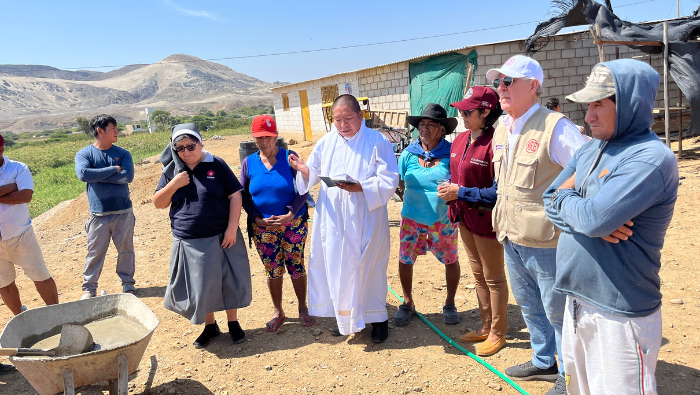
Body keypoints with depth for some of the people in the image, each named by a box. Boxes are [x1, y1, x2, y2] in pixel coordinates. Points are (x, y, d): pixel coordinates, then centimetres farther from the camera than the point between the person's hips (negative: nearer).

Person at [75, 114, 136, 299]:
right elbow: (83, 174, -22)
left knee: (126, 249, 11)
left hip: (124, 212, 1)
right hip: (98, 214, -1)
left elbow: (128, 176, -14)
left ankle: (127, 282, 28)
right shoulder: (84, 154, -2)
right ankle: (89, 287, 22)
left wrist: (98, 176, -14)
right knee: (95, 252, 7)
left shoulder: (122, 153, 1)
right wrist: (113, 169, -16)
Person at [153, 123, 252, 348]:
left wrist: (232, 228, -13)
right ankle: (210, 325, 32)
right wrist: (174, 184, -13)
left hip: (221, 238, -2)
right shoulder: (171, 171, 4)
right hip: (188, 242, 2)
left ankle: (233, 323, 29)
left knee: (228, 281, 8)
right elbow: (158, 203, 4)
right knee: (198, 286, 11)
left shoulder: (216, 165, -4)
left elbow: (235, 196, -5)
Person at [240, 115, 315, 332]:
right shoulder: (248, 163, 2)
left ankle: (303, 308, 27)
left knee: (296, 267, 7)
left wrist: (290, 215, -17)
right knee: (273, 271, 10)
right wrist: (259, 219, -10)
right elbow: (244, 196, 3)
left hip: (293, 224, -2)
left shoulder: (289, 157, -5)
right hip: (263, 228, 2)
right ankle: (278, 312, 29)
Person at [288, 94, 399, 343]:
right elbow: (314, 173, 12)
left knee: (368, 267, 5)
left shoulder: (377, 142, -5)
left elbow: (389, 180, -12)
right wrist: (302, 169, -11)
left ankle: (377, 318, 24)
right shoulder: (326, 142, 9)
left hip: (366, 219, -4)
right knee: (337, 267, 8)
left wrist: (359, 187, -26)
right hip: (332, 219, 4)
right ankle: (347, 317, 27)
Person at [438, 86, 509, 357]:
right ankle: (485, 326, 37)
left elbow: (498, 191, -24)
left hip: (486, 219, -8)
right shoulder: (460, 141, 6)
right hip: (465, 217, 9)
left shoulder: (494, 144, -22)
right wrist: (449, 191, -3)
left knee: (494, 278, 9)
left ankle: (498, 333, 27)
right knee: (478, 274, 20)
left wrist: (461, 193, -22)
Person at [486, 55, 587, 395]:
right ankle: (544, 362, 43)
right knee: (528, 304, 22)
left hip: (545, 241, -8)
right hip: (511, 237, 8)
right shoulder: (502, 129, 8)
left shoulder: (556, 128, -18)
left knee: (556, 309, 9)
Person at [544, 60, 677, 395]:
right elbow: (551, 202, 6)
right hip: (578, 300, 7)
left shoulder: (652, 158, -18)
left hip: (620, 314, -7)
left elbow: (594, 218, -28)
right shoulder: (590, 149, 8)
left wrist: (566, 198, -7)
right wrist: (587, 214, -14)